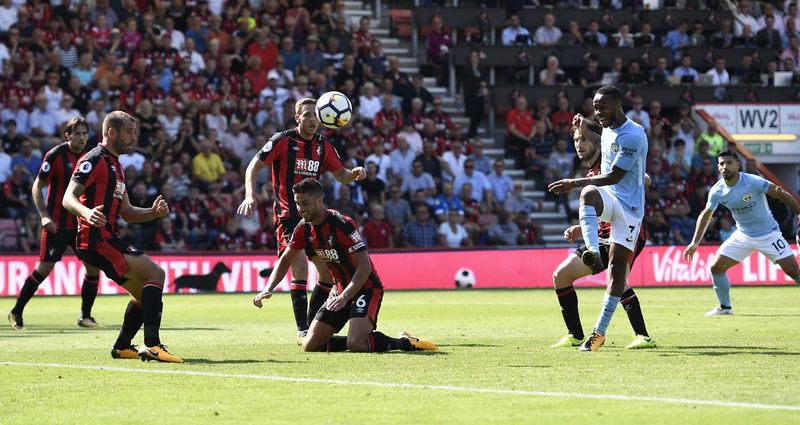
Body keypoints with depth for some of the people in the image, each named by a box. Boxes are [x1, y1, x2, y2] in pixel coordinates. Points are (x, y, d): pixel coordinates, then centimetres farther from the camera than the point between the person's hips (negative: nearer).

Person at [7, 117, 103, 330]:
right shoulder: (55, 155, -11)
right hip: (57, 223, -6)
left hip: (81, 223, 6)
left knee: (93, 266, -2)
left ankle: (85, 316, 11)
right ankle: (16, 312, 6)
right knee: (44, 268, -8)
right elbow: (37, 187, -8)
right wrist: (44, 216, -17)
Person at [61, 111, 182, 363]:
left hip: (109, 239, 10)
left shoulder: (115, 166, 23)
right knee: (155, 273, -19)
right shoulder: (94, 160, -8)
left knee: (145, 294, 16)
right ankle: (152, 345, -28)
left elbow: (127, 213, 24)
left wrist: (153, 212, 5)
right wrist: (86, 212, -39)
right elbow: (68, 198, -18)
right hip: (96, 240, -10)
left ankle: (122, 347, 30)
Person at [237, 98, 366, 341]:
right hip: (288, 216, -6)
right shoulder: (282, 141, -7)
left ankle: (312, 322, 19)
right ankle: (302, 330, -12)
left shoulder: (323, 146, 8)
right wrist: (250, 195, -21)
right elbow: (254, 167, -6)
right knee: (300, 268, -18)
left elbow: (341, 175, 16)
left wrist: (355, 173, -6)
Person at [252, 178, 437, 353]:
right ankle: (360, 338, 16)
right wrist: (268, 290, -2)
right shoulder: (304, 228, -1)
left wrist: (344, 297, -35)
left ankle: (404, 342, -4)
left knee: (356, 344, -28)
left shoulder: (343, 225, -23)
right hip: (341, 289, 8)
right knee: (310, 345, -2)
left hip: (366, 288, -8)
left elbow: (365, 267, -26)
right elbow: (285, 260, 13)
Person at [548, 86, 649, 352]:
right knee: (589, 193, -34)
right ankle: (593, 252, -54)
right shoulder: (609, 129, 10)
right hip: (607, 198, 6)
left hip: (629, 207, -6)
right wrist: (586, 133, 20)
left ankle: (600, 332, 2)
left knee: (617, 268, -5)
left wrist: (575, 183, -19)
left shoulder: (633, 136, -17)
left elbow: (614, 176, -19)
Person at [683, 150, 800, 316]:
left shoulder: (753, 182, -23)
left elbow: (783, 195, -16)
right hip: (743, 236, 4)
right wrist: (695, 243, 0)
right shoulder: (717, 191, -10)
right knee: (716, 267, -4)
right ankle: (725, 307, 14)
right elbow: (706, 215, 6)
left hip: (769, 234, -4)